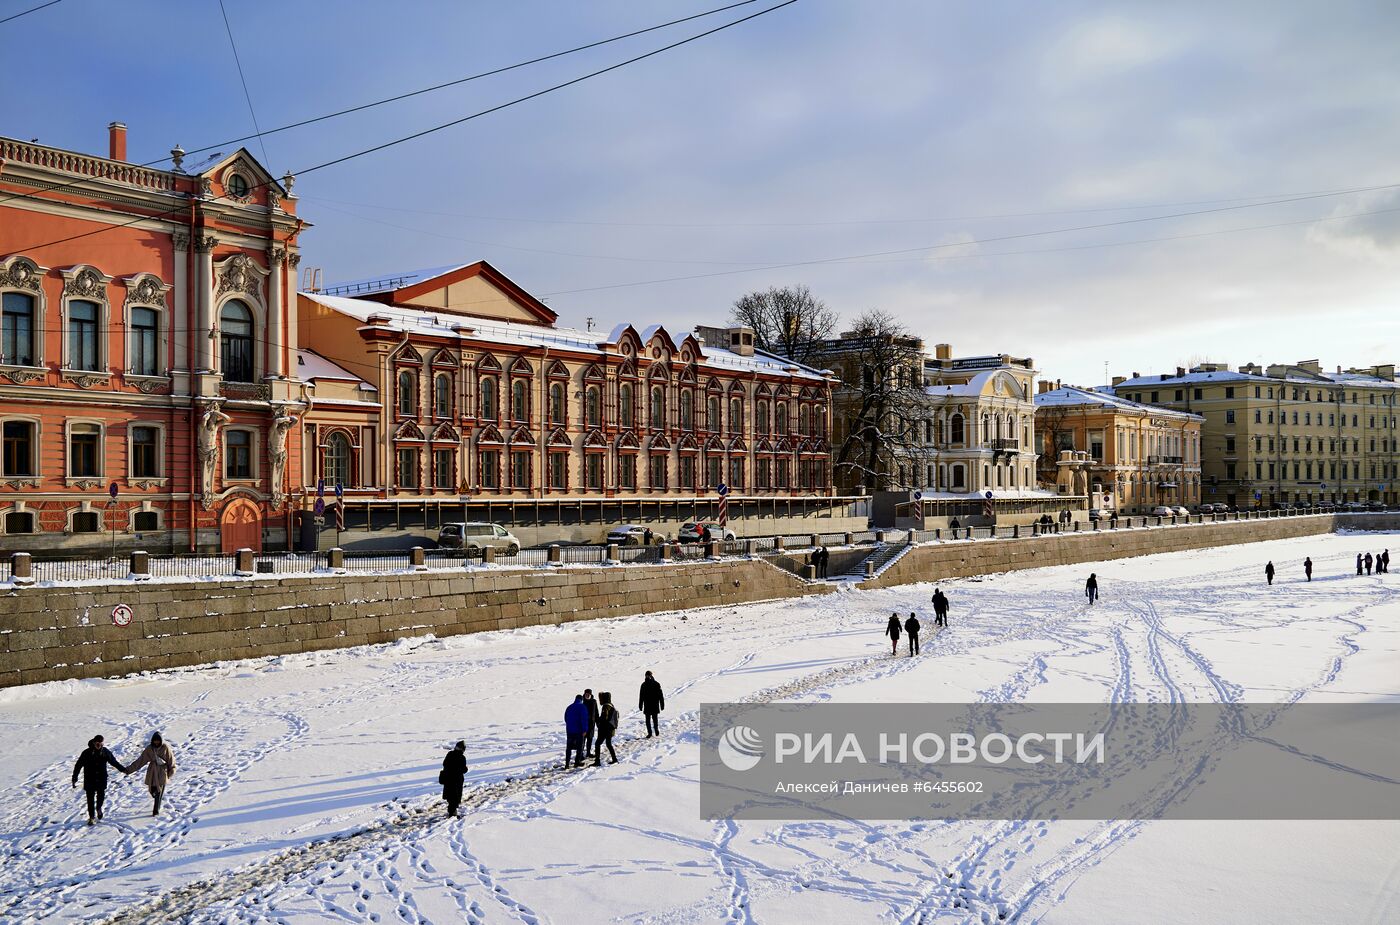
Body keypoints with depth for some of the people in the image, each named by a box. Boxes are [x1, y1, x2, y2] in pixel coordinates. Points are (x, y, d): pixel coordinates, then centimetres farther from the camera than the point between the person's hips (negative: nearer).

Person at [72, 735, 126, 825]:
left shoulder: (105, 751, -2)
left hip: (101, 780, 2)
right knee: (90, 799, 2)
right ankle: (92, 817, 15)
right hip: (90, 781, -2)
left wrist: (122, 769, 14)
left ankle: (98, 808, 38)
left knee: (101, 796, 7)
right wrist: (74, 778, -7)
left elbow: (113, 761, 11)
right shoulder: (87, 753, -10)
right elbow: (78, 765, -5)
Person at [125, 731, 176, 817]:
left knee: (159, 792, -3)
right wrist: (129, 769, -3)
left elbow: (171, 759, -1)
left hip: (162, 772, -3)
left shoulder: (165, 748, -8)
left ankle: (156, 810, 7)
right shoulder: (149, 748, -2)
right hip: (152, 772, 3)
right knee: (153, 791, 6)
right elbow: (141, 760, 0)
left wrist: (171, 771, -3)